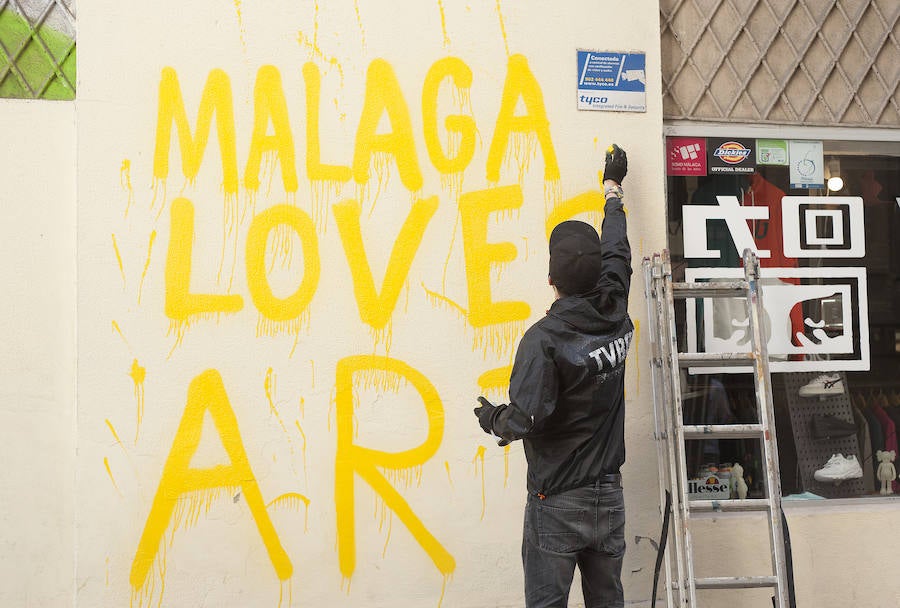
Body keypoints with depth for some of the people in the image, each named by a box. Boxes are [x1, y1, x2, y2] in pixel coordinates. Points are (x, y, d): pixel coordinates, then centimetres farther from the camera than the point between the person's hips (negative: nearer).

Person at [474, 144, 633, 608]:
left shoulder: (545, 338, -18)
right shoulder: (616, 317, 0)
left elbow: (524, 420, -22)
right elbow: (617, 253, 18)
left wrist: (493, 420, 2)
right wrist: (612, 188, 34)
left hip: (557, 502, -6)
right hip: (608, 496, 6)